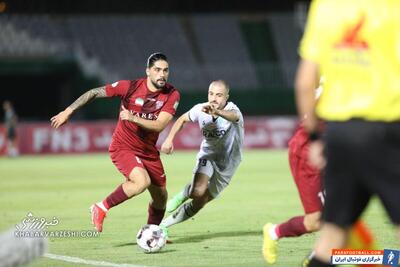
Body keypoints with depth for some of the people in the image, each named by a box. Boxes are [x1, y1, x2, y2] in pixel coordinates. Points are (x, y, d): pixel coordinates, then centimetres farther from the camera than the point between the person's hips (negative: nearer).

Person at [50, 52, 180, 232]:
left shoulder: (172, 95, -11)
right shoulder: (130, 87, -16)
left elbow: (159, 125, -21)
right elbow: (95, 93, -6)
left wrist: (133, 118, -34)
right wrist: (68, 111, -6)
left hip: (149, 151, 5)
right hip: (123, 147, -5)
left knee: (161, 197, 10)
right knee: (142, 181, -30)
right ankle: (101, 208, -12)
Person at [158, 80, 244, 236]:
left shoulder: (232, 110, -29)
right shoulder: (201, 109, -17)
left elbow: (233, 116, -57)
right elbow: (182, 119, 4)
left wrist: (217, 112, -78)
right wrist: (169, 139, -9)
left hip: (227, 164, -1)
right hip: (208, 155, 1)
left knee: (199, 203, 5)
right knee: (198, 191, -29)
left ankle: (165, 225, 25)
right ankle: (186, 193, 6)